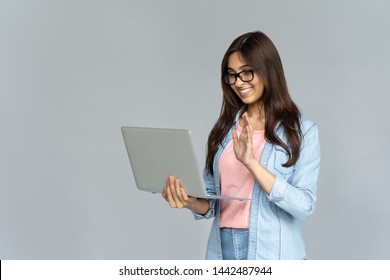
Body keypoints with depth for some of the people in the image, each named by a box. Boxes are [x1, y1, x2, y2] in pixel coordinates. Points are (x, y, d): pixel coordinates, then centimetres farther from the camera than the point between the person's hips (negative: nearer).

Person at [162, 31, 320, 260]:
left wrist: (251, 162, -23)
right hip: (223, 249, 4)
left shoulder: (301, 130, -7)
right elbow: (211, 202, 7)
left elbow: (304, 206, -15)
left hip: (272, 254, -3)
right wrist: (191, 201, -14)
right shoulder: (225, 127, 5)